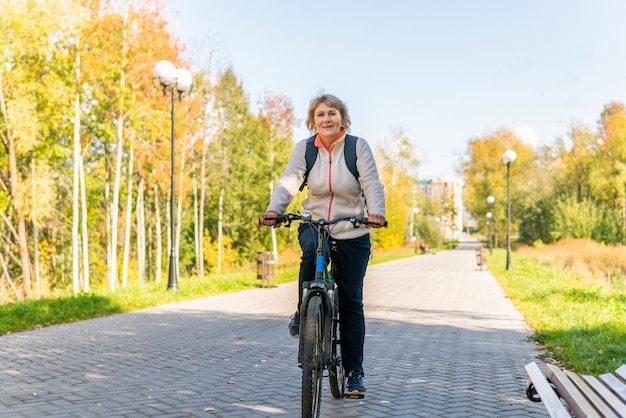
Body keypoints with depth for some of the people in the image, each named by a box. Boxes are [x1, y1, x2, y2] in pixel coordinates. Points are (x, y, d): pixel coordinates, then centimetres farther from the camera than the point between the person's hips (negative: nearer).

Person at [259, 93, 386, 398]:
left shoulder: (358, 146, -6)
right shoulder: (304, 148, -1)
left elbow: (371, 182, -17)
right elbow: (289, 180, -14)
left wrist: (376, 211, -37)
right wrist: (273, 209, -34)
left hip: (352, 234, 0)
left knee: (351, 302, 2)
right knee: (311, 250, -36)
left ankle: (354, 372, 14)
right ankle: (303, 312, -11)